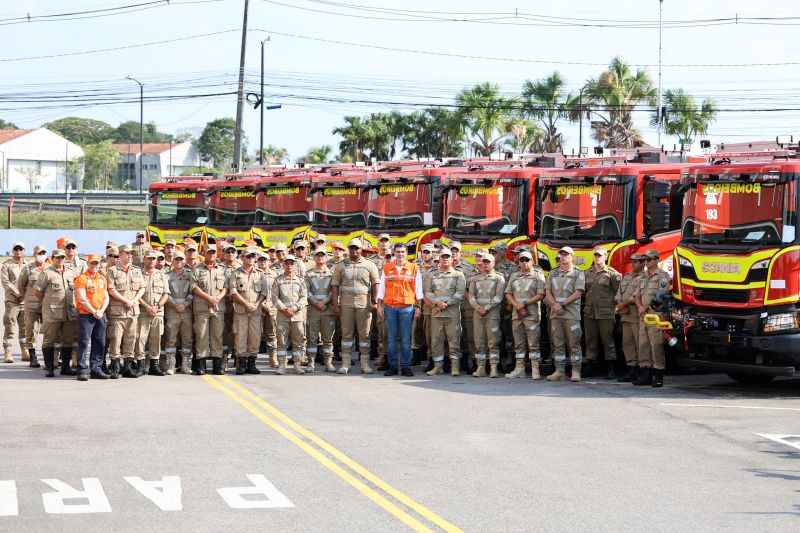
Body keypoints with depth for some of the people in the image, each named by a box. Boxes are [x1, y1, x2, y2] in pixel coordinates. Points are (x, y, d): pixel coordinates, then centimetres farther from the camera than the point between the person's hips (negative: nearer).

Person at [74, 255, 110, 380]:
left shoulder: (102, 279, 15)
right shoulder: (81, 279, -5)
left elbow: (106, 297, 14)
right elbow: (82, 299, -12)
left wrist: (101, 311, -3)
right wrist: (94, 312, -11)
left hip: (100, 315, 6)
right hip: (85, 315, -6)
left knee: (100, 343, 7)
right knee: (83, 343, -6)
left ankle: (96, 368, 13)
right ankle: (82, 370, -4)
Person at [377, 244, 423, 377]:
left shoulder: (414, 268, 5)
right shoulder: (386, 268, 9)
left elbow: (418, 289, 7)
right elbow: (382, 288, 11)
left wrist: (418, 307, 2)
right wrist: (379, 306, 6)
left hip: (407, 307, -1)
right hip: (390, 307, 1)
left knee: (406, 340, -1)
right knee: (391, 339, 2)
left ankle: (405, 366, 4)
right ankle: (393, 366, 7)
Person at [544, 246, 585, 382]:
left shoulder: (578, 273, 2)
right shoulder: (553, 273, 16)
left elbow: (577, 293, -8)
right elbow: (548, 292, 10)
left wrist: (562, 305, -13)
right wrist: (555, 305, -7)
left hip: (571, 313, -4)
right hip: (555, 313, 4)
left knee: (574, 343, -5)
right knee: (557, 344, 5)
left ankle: (576, 372, -4)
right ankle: (559, 371, 8)